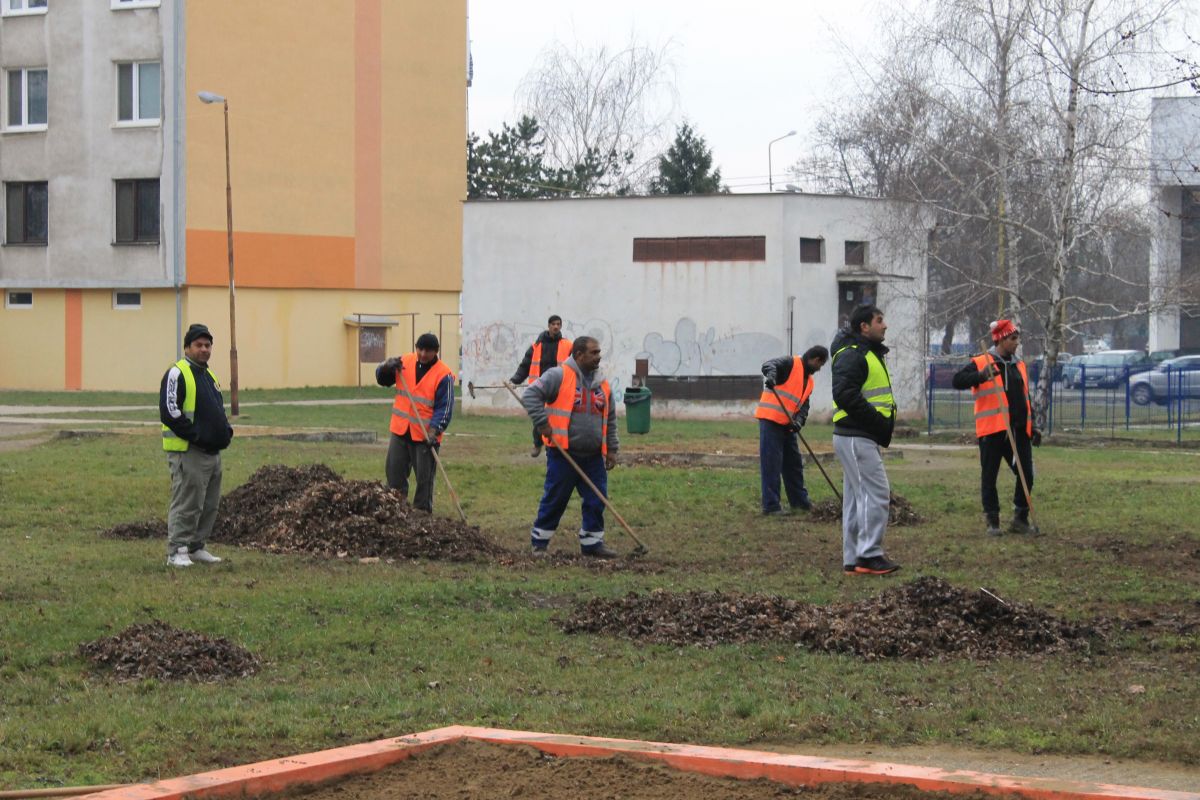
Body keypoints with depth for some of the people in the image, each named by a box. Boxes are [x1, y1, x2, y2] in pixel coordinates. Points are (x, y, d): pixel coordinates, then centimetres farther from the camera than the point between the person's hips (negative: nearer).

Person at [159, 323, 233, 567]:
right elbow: (170, 413, -17)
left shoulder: (209, 376, 20)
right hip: (188, 453, -9)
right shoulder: (177, 374, -9)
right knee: (186, 503, -9)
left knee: (209, 505, 12)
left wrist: (226, 430, 9)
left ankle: (197, 547, 21)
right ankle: (177, 551, -5)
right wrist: (195, 436, -20)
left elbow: (219, 410, 29)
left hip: (213, 453, 9)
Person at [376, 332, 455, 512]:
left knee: (424, 477, 1)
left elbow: (445, 408, -14)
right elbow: (382, 379, 11)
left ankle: (422, 511, 9)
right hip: (400, 430, 5)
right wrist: (387, 367, -11)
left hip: (426, 435, -5)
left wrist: (434, 430, -25)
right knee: (394, 470, 8)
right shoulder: (405, 362, 3)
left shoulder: (443, 375, -12)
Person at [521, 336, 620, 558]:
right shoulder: (559, 376, -8)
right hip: (563, 454, -6)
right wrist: (543, 424, -17)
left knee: (596, 501, 4)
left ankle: (592, 542, 15)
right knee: (554, 500, 2)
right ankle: (539, 542, 14)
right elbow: (531, 395, -12)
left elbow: (610, 421, 18)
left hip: (593, 457, 6)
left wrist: (611, 449, 13)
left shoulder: (602, 384, 12)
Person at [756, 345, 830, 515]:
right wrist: (771, 375, -47)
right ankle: (771, 506, -9)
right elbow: (769, 365, -23)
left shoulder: (809, 381, 19)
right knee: (771, 464, -9)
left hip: (787, 424, 9)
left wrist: (799, 421, -10)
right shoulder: (791, 363, -5)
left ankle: (799, 500, 29)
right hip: (770, 419, -9)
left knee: (794, 463, 16)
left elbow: (804, 406, 12)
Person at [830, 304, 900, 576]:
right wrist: (875, 419, -21)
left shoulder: (870, 354, 20)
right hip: (856, 438, -11)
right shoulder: (851, 356, -14)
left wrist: (884, 422, 11)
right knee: (876, 494, -12)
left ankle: (853, 559, 15)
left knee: (857, 497, 12)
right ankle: (869, 555, -10)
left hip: (864, 438, 11)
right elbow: (845, 394, -24)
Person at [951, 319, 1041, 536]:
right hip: (992, 431, -5)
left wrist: (1032, 427, 16)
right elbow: (957, 381, -15)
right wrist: (981, 376, -31)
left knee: (1026, 474, 2)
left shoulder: (1019, 365, 17)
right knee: (989, 477, 1)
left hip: (1019, 430, 5)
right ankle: (992, 522, 9)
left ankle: (1020, 519, 15)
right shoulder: (980, 363, -3)